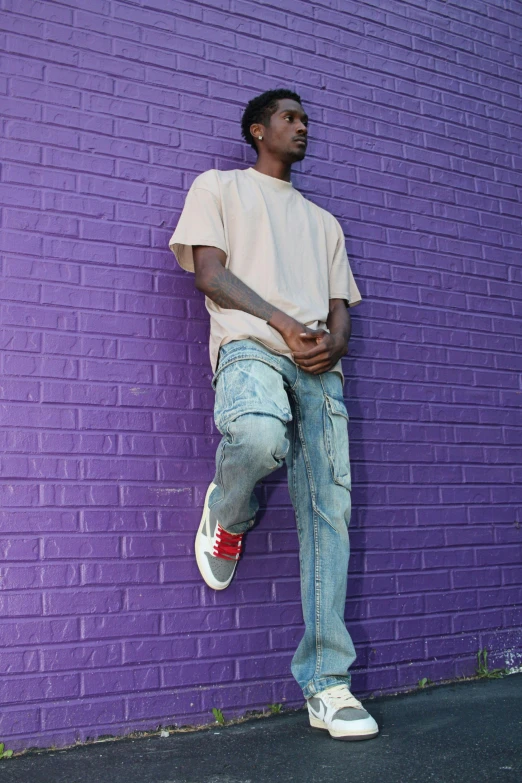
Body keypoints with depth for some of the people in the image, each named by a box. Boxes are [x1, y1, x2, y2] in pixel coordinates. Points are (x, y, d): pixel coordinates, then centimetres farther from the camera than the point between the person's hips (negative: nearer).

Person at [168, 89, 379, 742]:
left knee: (329, 512, -8)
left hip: (320, 365, 5)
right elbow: (210, 273, 3)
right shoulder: (219, 186, 19)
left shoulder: (324, 221, 33)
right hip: (250, 345, -4)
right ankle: (227, 519, -2)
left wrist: (332, 342, -3)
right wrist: (285, 325, -11)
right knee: (260, 437, -38)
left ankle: (325, 681, -4)